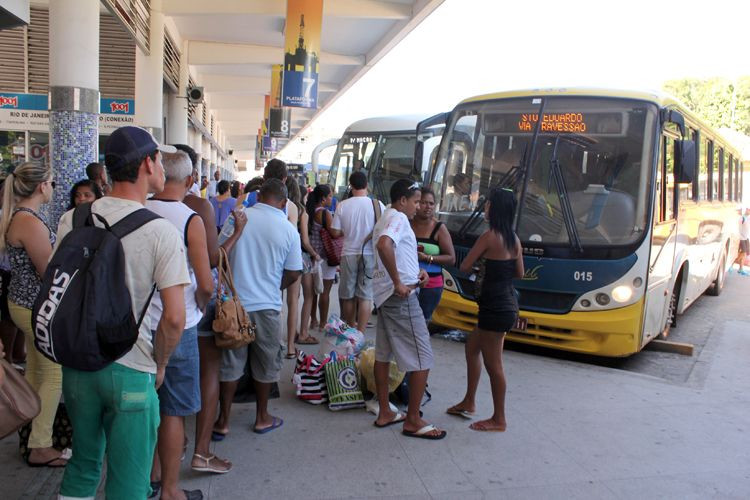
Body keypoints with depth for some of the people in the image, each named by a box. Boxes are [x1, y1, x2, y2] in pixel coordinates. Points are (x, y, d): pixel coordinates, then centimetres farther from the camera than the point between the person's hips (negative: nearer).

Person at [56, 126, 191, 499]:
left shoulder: (72, 219, -2)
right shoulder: (162, 232, -15)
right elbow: (174, 318, -17)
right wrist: (159, 366, 0)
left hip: (78, 362, 5)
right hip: (131, 370, -4)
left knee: (82, 467, 24)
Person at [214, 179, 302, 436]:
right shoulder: (289, 230, -6)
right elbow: (293, 275, -2)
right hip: (267, 306, -1)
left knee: (230, 362, 12)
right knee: (265, 364, 15)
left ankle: (223, 419, 20)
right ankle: (262, 418, 27)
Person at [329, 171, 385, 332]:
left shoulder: (342, 205, -6)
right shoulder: (377, 205, -8)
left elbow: (335, 232, -2)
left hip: (349, 254, 1)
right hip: (370, 255, -1)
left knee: (348, 296, 15)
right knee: (366, 297, 3)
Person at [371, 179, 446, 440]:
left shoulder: (384, 219, 18)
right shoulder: (398, 218, -14)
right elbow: (384, 245, -35)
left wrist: (415, 270, 11)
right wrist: (398, 282, -27)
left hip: (384, 296, 11)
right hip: (401, 297, -11)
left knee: (383, 354, 14)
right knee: (422, 359, -3)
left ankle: (385, 413, 23)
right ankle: (413, 421, 4)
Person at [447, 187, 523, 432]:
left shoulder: (489, 236, -16)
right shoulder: (514, 239, 8)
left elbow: (464, 267, -11)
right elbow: (519, 273, 14)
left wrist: (481, 261, 9)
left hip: (495, 306, -10)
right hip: (508, 304, 10)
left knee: (493, 364, 2)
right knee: (472, 347, 22)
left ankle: (498, 419, 13)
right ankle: (469, 403, 32)